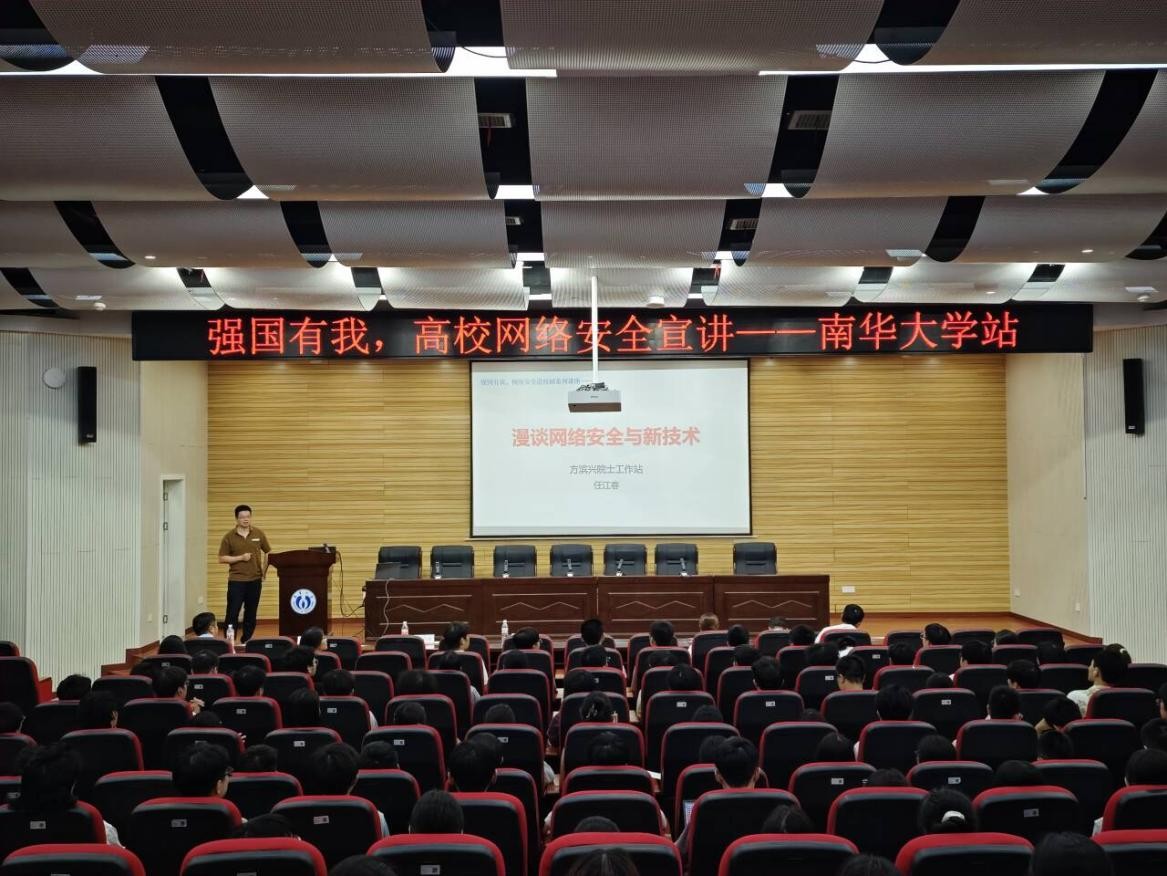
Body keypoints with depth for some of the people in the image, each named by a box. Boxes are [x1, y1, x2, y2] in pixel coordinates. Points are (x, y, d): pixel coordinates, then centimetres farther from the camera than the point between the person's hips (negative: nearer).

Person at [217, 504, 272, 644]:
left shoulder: (259, 534, 3)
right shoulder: (229, 537, -3)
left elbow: (268, 552, 14)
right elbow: (222, 558, -3)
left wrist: (264, 570, 5)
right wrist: (240, 558, -14)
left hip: (255, 580, 3)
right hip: (236, 580, -3)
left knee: (251, 613, 9)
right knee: (232, 613, -5)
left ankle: (246, 642, 19)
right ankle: (229, 642, 1)